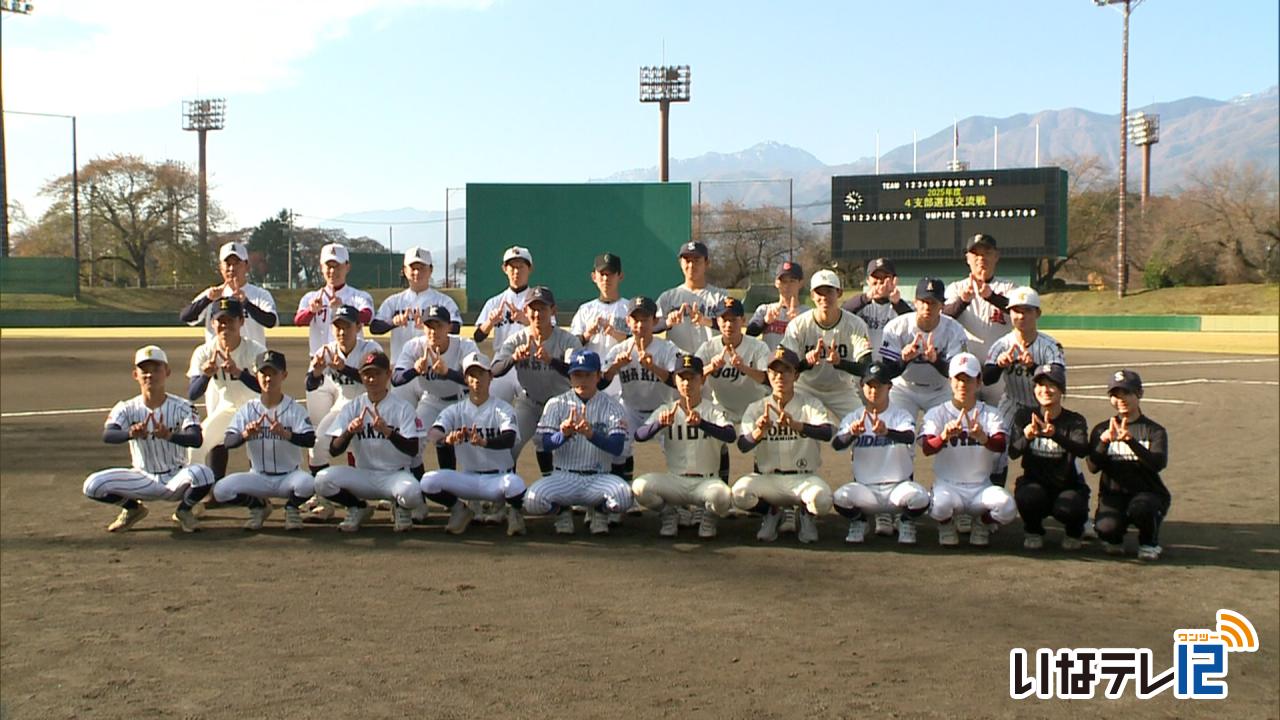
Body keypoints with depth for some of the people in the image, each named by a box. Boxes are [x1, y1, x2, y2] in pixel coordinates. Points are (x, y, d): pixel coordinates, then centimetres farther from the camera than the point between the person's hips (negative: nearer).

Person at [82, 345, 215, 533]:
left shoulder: (181, 407, -11)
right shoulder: (127, 408, -6)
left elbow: (196, 439, -28)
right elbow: (107, 435, -25)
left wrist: (169, 435, -49)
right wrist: (131, 433, -48)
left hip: (176, 478, -2)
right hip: (143, 480, 2)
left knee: (202, 473, -34)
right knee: (93, 485, -21)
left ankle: (184, 510, 1)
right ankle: (132, 508, 12)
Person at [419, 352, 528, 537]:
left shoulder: (503, 409, -5)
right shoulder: (455, 410, 2)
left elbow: (510, 440, -24)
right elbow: (432, 434, -16)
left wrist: (484, 442, -46)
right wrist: (446, 439, -41)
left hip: (498, 479, -2)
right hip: (468, 479, 3)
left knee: (515, 484, -37)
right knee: (429, 481, -22)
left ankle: (515, 511, 1)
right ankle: (459, 510, 7)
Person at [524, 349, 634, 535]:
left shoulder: (613, 406, 4)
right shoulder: (557, 403, 7)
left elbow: (617, 447, -10)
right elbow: (546, 443, -4)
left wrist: (591, 434, -29)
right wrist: (563, 434, -26)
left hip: (598, 477, 0)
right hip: (564, 477, 1)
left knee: (623, 497, -33)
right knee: (532, 500, -29)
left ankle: (599, 510, 6)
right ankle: (562, 511, 8)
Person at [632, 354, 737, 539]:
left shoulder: (713, 410, 0)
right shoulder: (666, 410, 5)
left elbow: (731, 435, -22)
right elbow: (639, 435, -11)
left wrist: (701, 423, -40)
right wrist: (660, 423, -33)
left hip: (707, 481, -1)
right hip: (674, 481, 2)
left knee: (722, 496, -35)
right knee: (640, 486, -27)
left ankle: (709, 517, 3)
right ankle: (668, 515, 5)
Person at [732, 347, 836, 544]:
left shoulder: (810, 404, 1)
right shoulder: (756, 408, 5)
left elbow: (827, 433, -19)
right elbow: (742, 445, -10)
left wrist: (795, 425, -37)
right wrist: (759, 432, -33)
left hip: (804, 478, -1)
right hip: (767, 478, 1)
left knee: (822, 500, -33)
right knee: (739, 492, -29)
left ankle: (807, 514, 7)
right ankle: (772, 513, 6)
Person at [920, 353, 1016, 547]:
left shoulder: (989, 414, 5)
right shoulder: (937, 413, 1)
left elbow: (1001, 445, -15)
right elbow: (926, 448, -16)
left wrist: (983, 438, -38)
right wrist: (944, 436, -38)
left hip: (981, 486, 1)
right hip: (947, 485, -1)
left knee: (1007, 507, -28)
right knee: (940, 505, -35)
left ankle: (983, 524, 9)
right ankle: (946, 525, 5)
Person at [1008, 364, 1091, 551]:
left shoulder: (1075, 420, -6)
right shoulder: (1024, 416, -3)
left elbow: (1083, 450, -27)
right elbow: (1013, 453, -16)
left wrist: (1055, 434, -45)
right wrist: (1026, 437, -38)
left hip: (1068, 485, -1)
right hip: (1034, 482, 1)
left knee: (1069, 508, -31)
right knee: (1027, 496, -32)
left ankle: (1074, 531, 9)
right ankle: (1034, 531, 3)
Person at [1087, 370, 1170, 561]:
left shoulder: (1154, 430, 1)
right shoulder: (1101, 429, 7)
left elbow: (1158, 464, -17)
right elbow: (1093, 467, -7)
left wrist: (1130, 440, -31)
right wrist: (1104, 441, -26)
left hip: (1148, 493, -1)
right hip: (1113, 494, 1)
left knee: (1140, 507, -36)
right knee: (1107, 527, -29)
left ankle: (1149, 543, -2)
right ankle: (1114, 540, 10)